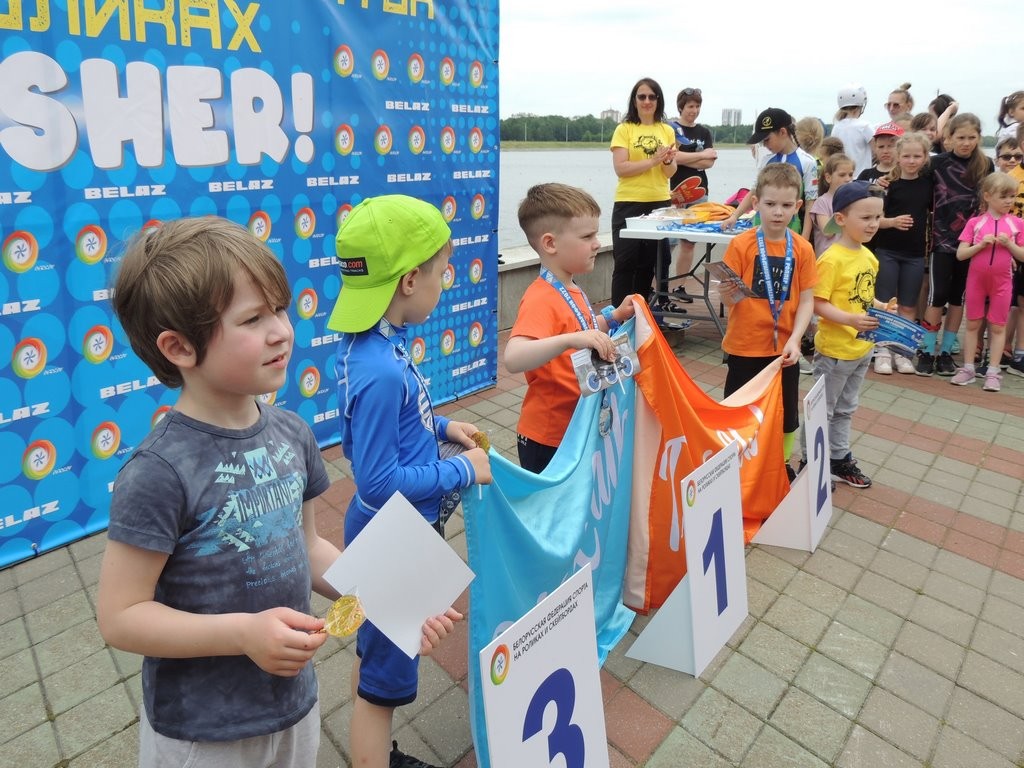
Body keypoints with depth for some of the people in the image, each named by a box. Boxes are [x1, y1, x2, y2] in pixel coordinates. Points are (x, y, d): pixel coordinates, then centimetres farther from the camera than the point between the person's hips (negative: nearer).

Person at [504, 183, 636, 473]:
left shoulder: (570, 290, 6)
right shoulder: (541, 300, -25)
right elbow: (513, 359, -40)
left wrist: (614, 317, 8)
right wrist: (570, 340, -50)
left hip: (578, 427, 9)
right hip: (548, 437, -9)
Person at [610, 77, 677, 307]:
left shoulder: (667, 131, 11)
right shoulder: (624, 129, 0)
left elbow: (671, 173, 9)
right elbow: (620, 168, -11)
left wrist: (668, 161, -12)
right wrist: (653, 160, -18)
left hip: (659, 203, 4)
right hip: (628, 204, -4)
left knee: (649, 262, 9)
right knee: (625, 263, -4)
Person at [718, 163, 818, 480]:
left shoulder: (803, 249, -1)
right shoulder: (741, 244, -9)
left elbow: (807, 300, -1)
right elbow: (729, 300, -7)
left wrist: (794, 340, -13)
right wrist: (728, 293, -30)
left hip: (784, 348, 3)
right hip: (745, 347, -3)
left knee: (787, 414, 14)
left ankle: (784, 465, 37)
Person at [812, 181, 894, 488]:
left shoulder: (869, 256, 7)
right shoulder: (831, 260, -19)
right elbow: (818, 305, -22)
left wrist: (882, 308, 0)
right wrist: (850, 320, -33)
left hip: (863, 348, 8)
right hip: (834, 349, -8)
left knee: (845, 409, 21)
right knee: (822, 410, 6)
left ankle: (840, 459, 35)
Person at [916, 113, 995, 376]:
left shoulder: (986, 166, 4)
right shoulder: (938, 163, -2)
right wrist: (928, 234, -8)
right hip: (942, 240, -3)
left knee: (959, 298, 8)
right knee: (937, 296, -4)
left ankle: (946, 352, 16)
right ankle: (927, 352, 6)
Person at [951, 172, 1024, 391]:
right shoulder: (974, 222, -2)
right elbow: (960, 254, -5)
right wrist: (981, 244, -19)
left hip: (1002, 282, 0)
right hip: (976, 280, 0)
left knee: (998, 326, 5)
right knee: (972, 324, 7)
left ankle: (993, 372, 11)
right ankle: (968, 369, 15)